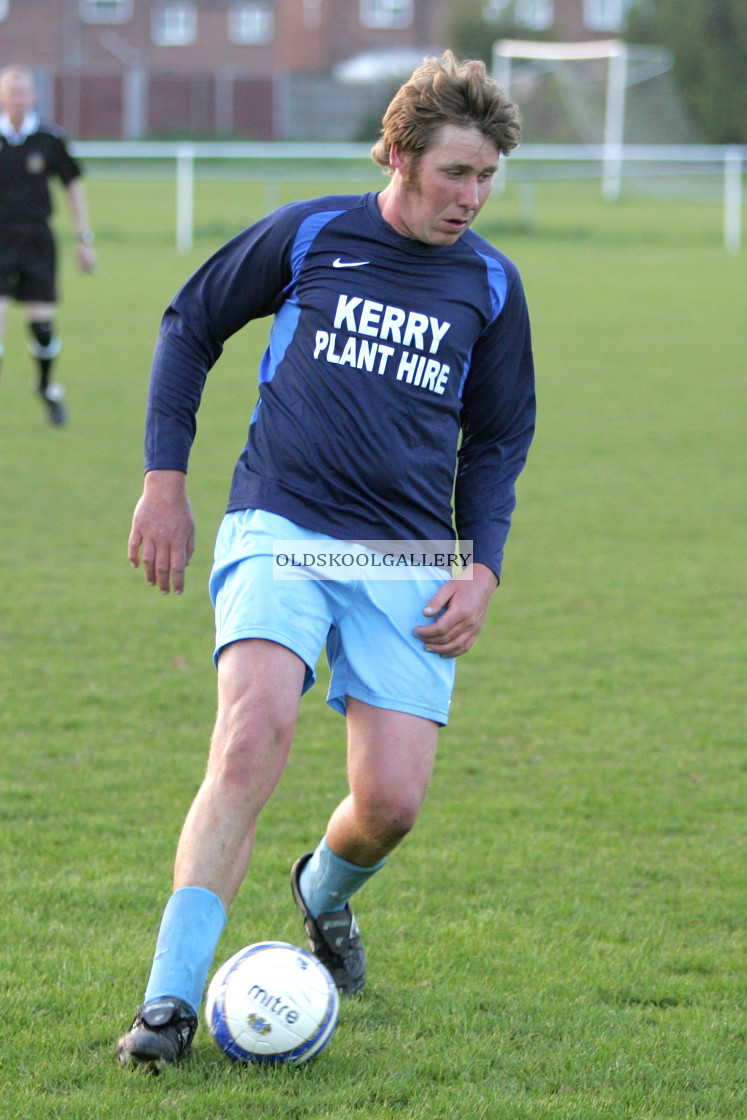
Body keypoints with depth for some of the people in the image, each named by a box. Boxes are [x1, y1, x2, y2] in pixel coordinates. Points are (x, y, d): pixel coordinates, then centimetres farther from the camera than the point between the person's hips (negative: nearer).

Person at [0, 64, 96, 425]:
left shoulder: (49, 139, 0)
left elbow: (74, 188, 10)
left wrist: (84, 240, 9)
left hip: (37, 240, 1)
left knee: (42, 323, -1)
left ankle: (47, 387, 27)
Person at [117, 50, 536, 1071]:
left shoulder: (490, 284, 9)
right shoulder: (310, 236, 2)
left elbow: (498, 440, 20)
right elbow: (189, 326, 15)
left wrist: (484, 569, 6)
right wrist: (165, 477, 8)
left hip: (408, 564, 3)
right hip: (279, 529, -3)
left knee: (392, 803, -7)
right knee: (255, 730, -27)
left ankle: (324, 893, 32)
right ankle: (170, 1001, -27)